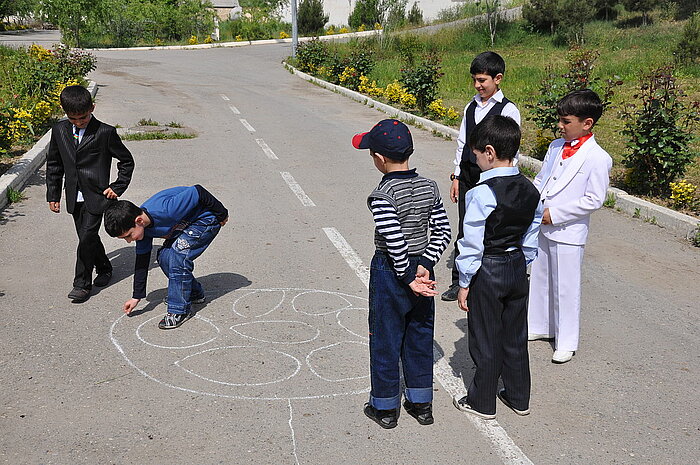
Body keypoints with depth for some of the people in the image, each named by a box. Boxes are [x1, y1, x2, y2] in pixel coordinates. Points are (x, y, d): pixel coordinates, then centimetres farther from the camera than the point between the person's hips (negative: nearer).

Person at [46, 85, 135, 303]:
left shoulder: (105, 132, -9)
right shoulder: (59, 130, 4)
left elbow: (126, 161, 0)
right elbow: (54, 165, 13)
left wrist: (117, 187, -5)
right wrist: (53, 195, 12)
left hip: (96, 195, -5)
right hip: (74, 197, 5)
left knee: (87, 237, -9)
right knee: (87, 238, 12)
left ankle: (82, 283, 3)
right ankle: (104, 268, 35)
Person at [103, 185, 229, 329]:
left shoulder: (166, 210, -37)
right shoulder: (142, 227, -10)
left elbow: (198, 192, -29)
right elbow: (141, 262, 1)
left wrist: (221, 214, -15)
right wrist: (136, 297, 7)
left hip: (207, 219, -8)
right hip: (186, 223, 8)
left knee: (177, 255, -20)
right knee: (164, 257, 0)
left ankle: (180, 310, -9)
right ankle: (194, 293, 22)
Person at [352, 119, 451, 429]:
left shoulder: (382, 196, -21)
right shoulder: (429, 187, -2)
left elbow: (395, 243, -27)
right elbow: (443, 232, -3)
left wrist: (408, 279, -16)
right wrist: (424, 266, -8)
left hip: (389, 274, -6)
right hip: (422, 268, 6)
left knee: (385, 340, 10)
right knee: (419, 336, 18)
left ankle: (385, 407, 24)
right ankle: (421, 404, 30)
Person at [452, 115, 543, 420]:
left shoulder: (482, 193, -22)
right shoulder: (531, 191, -1)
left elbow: (472, 244, -18)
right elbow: (531, 240, 7)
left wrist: (464, 284, -9)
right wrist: (520, 268, 18)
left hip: (487, 272, -7)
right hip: (518, 269, 7)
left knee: (486, 340, 8)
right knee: (515, 336, 19)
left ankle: (482, 403, 23)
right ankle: (519, 398, 33)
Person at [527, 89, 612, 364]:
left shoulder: (597, 158, -15)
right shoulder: (556, 147, 5)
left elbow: (594, 200, -17)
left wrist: (554, 214, -18)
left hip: (568, 234, -7)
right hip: (542, 228, 7)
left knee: (565, 288, 4)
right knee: (539, 279, 19)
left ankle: (566, 342, 18)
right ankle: (539, 326, 37)